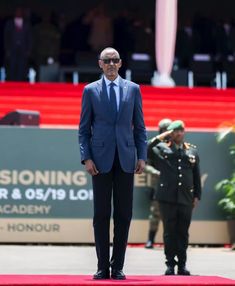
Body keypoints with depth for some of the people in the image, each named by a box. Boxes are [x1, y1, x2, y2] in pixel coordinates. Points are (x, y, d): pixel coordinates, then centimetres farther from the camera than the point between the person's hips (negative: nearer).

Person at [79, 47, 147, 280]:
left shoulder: (133, 89, 10)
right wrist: (86, 158, -6)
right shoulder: (90, 90, 6)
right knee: (101, 214, 0)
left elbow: (139, 126, 10)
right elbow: (84, 128, 5)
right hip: (101, 159, -1)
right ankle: (103, 267, 6)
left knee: (124, 214, 1)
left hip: (125, 159, 1)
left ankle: (118, 267, 7)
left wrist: (142, 156, 0)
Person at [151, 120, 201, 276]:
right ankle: (170, 264, 8)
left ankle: (182, 264, 12)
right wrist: (160, 138, 3)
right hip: (167, 198, -2)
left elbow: (197, 175, 15)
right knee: (169, 232, 2)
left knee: (183, 232, 4)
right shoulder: (160, 149, 7)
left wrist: (197, 195, 10)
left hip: (186, 198, 2)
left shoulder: (192, 151, 14)